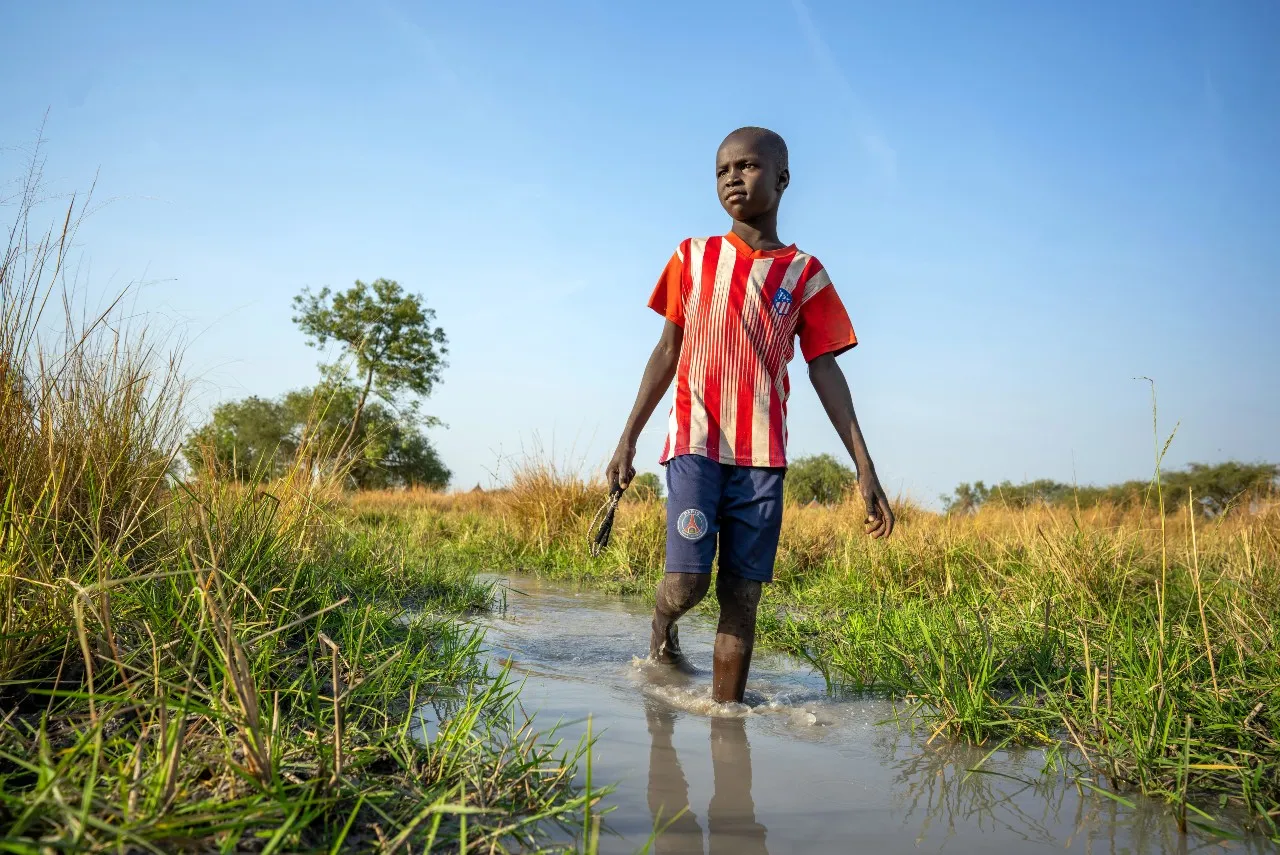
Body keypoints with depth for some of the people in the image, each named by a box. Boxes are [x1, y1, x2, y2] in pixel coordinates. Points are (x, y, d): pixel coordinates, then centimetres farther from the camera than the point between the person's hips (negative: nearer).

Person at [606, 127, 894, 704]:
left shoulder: (804, 274, 8)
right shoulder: (693, 257, 10)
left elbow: (825, 372, 5)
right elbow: (667, 352, 11)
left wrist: (865, 470, -1)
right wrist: (627, 440, 7)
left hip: (762, 455, 1)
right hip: (695, 443, 0)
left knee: (742, 597, 1)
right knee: (686, 583, -11)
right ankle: (662, 624, 23)